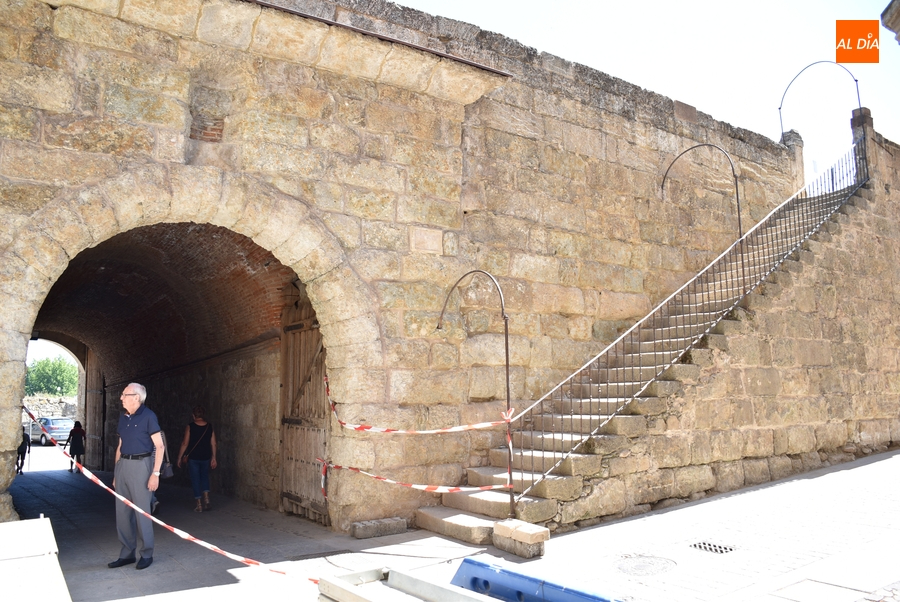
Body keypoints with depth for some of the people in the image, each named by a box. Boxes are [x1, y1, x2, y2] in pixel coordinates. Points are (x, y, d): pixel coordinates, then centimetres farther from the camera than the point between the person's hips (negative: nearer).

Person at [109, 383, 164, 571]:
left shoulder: (148, 416, -9)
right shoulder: (123, 418, 12)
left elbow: (159, 447, -11)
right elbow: (120, 446, 19)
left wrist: (155, 473, -16)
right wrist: (116, 473, 17)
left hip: (140, 465, -7)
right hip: (122, 465, 7)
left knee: (142, 511, 0)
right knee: (122, 511, 9)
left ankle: (147, 554, 12)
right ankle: (127, 553, 21)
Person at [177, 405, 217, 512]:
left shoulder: (190, 426, -10)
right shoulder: (210, 427, -1)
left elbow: (185, 444, -9)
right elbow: (213, 444, 1)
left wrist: (180, 457, 1)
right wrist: (213, 458, 10)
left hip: (193, 458, -3)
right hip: (206, 458, 3)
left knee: (195, 480, 8)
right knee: (205, 477, 22)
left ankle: (199, 505, 10)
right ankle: (206, 500, 9)